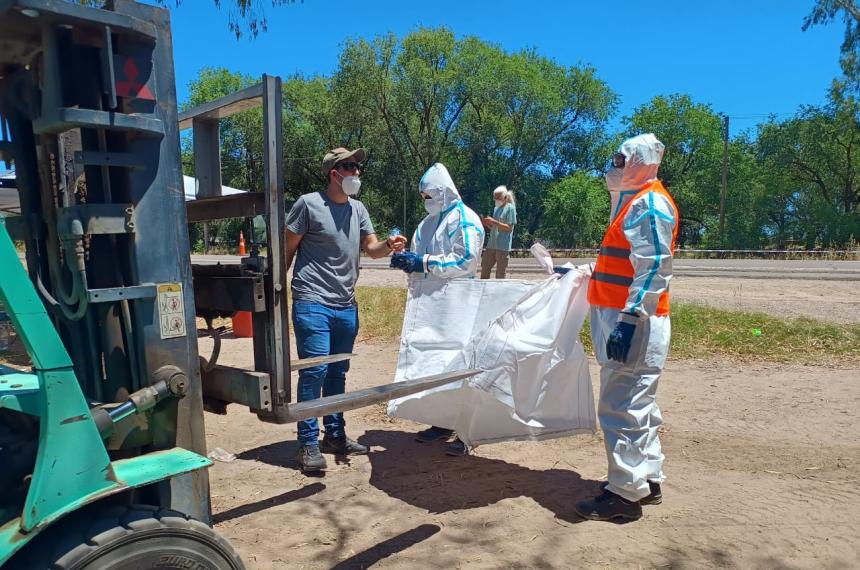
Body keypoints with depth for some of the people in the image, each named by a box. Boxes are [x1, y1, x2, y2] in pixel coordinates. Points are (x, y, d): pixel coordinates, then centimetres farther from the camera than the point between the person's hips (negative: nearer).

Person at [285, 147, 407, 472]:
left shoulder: (358, 209, 11)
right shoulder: (308, 204, -7)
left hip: (346, 307, 7)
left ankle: (335, 435, 27)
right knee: (314, 372, -8)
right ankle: (308, 444, 4)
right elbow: (287, 249, -3)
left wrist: (389, 246, -15)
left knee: (338, 373, 14)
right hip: (313, 304, -6)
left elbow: (371, 248, 7)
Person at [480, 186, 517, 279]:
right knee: (484, 270, 7)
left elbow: (509, 228, -11)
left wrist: (494, 222, -17)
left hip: (503, 246, -7)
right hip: (491, 244, 7)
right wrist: (488, 224, 0)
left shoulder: (510, 208, -4)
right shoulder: (496, 208, 17)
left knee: (500, 275, -2)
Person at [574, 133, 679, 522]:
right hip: (621, 317, 11)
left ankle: (626, 493, 5)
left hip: (633, 323, -11)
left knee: (622, 407, -5)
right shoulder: (634, 201, 19)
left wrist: (630, 319, -26)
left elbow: (654, 269, -22)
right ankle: (647, 481, 29)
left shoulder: (650, 203, -13)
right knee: (636, 406, 17)